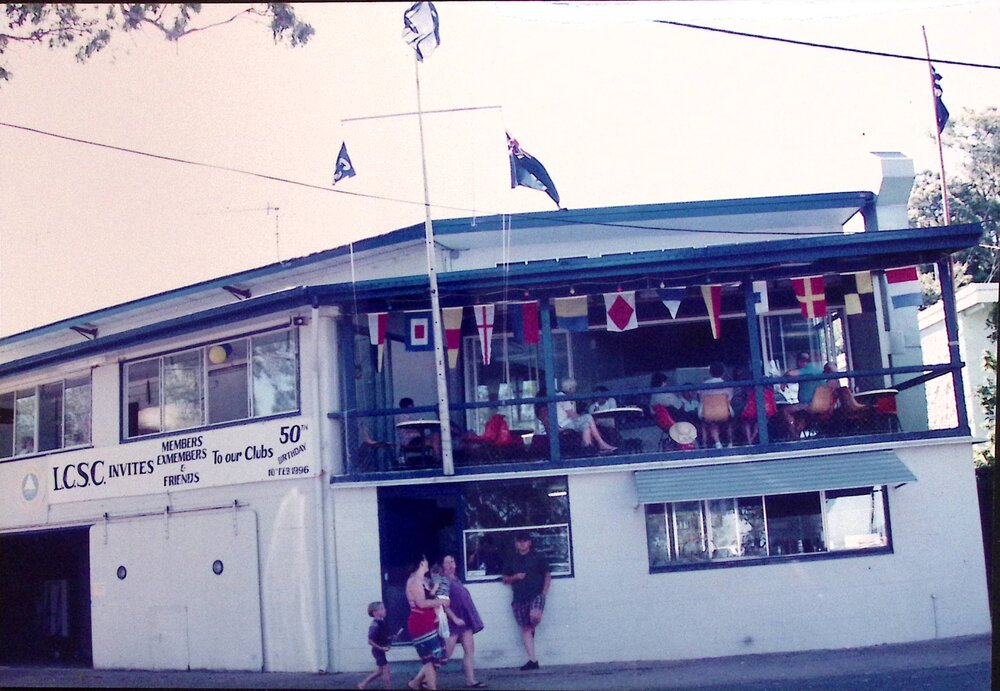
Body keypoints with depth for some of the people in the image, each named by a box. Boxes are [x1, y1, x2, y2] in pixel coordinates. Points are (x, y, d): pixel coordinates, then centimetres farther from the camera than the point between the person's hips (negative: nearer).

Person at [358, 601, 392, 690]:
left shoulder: (382, 622, 5)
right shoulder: (375, 625, -23)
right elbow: (370, 641, -22)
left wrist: (390, 639, 5)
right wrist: (381, 648, -22)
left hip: (380, 650, 10)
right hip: (378, 650, -10)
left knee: (380, 671, 17)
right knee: (386, 669, -4)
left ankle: (362, 684, 24)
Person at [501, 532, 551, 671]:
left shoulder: (538, 558, 6)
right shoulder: (511, 560, 13)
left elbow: (547, 576, 6)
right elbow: (505, 580, 18)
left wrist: (544, 593, -5)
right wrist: (515, 577, -2)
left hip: (536, 594, -3)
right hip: (519, 597, 3)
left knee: (534, 616, -30)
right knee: (525, 628, 0)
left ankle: (533, 629, 8)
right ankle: (533, 660, 3)